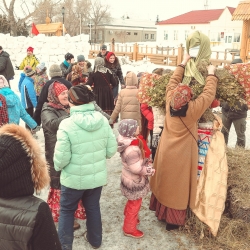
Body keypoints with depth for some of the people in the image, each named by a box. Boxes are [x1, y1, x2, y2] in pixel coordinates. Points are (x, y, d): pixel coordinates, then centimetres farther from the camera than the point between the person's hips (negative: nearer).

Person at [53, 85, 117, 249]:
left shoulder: (67, 125, -23)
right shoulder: (103, 121, -11)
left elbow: (62, 157, -19)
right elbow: (112, 150, -4)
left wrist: (57, 166, 3)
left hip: (74, 179, -4)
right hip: (97, 176, 4)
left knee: (67, 210, 19)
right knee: (93, 207, 25)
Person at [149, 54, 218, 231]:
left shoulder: (169, 103, -12)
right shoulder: (193, 109, -24)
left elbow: (173, 83, 4)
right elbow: (209, 93, -11)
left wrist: (183, 64, 13)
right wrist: (212, 74, 4)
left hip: (166, 151, 5)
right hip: (181, 155, -5)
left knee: (164, 181, 20)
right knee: (177, 185, 7)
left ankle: (160, 209, 38)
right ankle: (173, 220, 20)